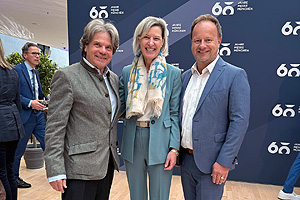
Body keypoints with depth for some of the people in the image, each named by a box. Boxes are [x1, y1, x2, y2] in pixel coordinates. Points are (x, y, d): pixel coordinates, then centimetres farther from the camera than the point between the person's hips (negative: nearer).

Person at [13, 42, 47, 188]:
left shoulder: (35, 72, 15)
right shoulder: (17, 70, -9)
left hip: (38, 115, 7)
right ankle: (14, 177, 26)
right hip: (24, 116, -7)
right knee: (18, 149, 7)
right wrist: (30, 103, -23)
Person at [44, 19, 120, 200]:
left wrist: (114, 154, 16)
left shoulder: (114, 78, 11)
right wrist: (55, 171, -15)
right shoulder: (67, 76, -10)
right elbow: (55, 127, -13)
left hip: (107, 165, 7)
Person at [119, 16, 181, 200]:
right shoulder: (127, 72, 6)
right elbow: (120, 107, 8)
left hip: (160, 143, -2)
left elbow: (175, 114, -3)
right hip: (132, 142, 3)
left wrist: (174, 148, -9)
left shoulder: (173, 73, -2)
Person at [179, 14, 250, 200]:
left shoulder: (235, 75, -10)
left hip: (211, 163, -6)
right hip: (185, 159, 6)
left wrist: (224, 162, -17)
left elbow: (240, 121, -14)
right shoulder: (186, 76, 8)